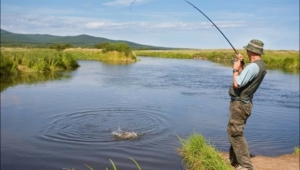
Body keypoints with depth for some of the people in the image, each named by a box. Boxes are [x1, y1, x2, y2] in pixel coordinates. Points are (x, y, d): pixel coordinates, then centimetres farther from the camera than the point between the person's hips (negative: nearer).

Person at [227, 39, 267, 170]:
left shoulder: (253, 66, -22)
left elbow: (237, 84, -23)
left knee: (236, 134, -7)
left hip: (239, 104, -10)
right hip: (244, 103, 10)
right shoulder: (261, 66, 10)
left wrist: (235, 69, -8)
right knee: (234, 132, 19)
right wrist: (241, 65, 14)